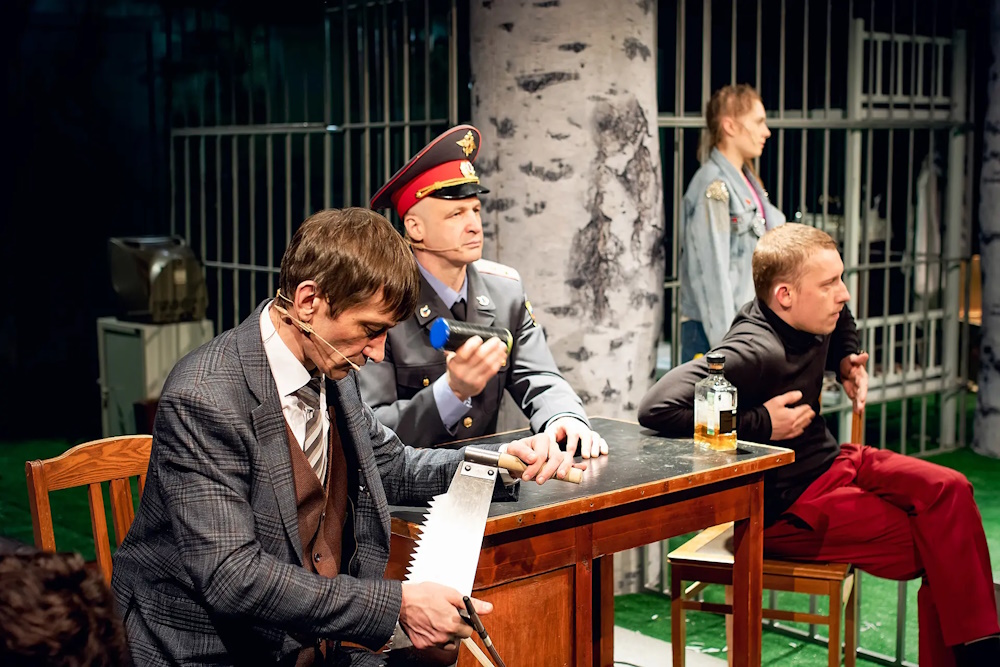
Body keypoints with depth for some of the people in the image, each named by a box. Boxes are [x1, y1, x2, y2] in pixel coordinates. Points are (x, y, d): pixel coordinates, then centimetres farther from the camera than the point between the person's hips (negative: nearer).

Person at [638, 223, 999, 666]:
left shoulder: (812, 319, 1)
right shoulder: (755, 353, -28)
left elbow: (842, 320, 30)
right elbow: (657, 408, -40)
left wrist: (847, 361, 9)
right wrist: (759, 425, -31)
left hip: (831, 463, 9)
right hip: (786, 509, -9)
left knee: (949, 490, -10)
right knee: (934, 550, -14)